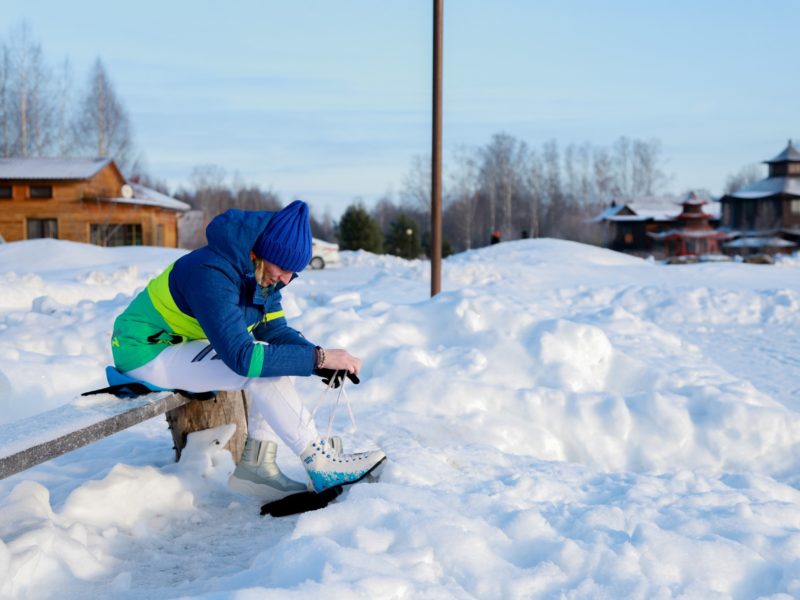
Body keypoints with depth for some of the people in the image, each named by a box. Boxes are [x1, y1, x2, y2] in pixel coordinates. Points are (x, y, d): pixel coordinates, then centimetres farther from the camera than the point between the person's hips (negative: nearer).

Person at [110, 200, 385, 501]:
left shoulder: (260, 274, -4)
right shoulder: (213, 275, -32)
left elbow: (275, 331, 1)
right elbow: (242, 357, -36)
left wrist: (324, 359, -17)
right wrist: (318, 358, -34)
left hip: (184, 343, 9)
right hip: (145, 352, -9)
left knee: (278, 360, -5)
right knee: (261, 366, -26)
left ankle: (255, 466, -7)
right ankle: (321, 466, -20)